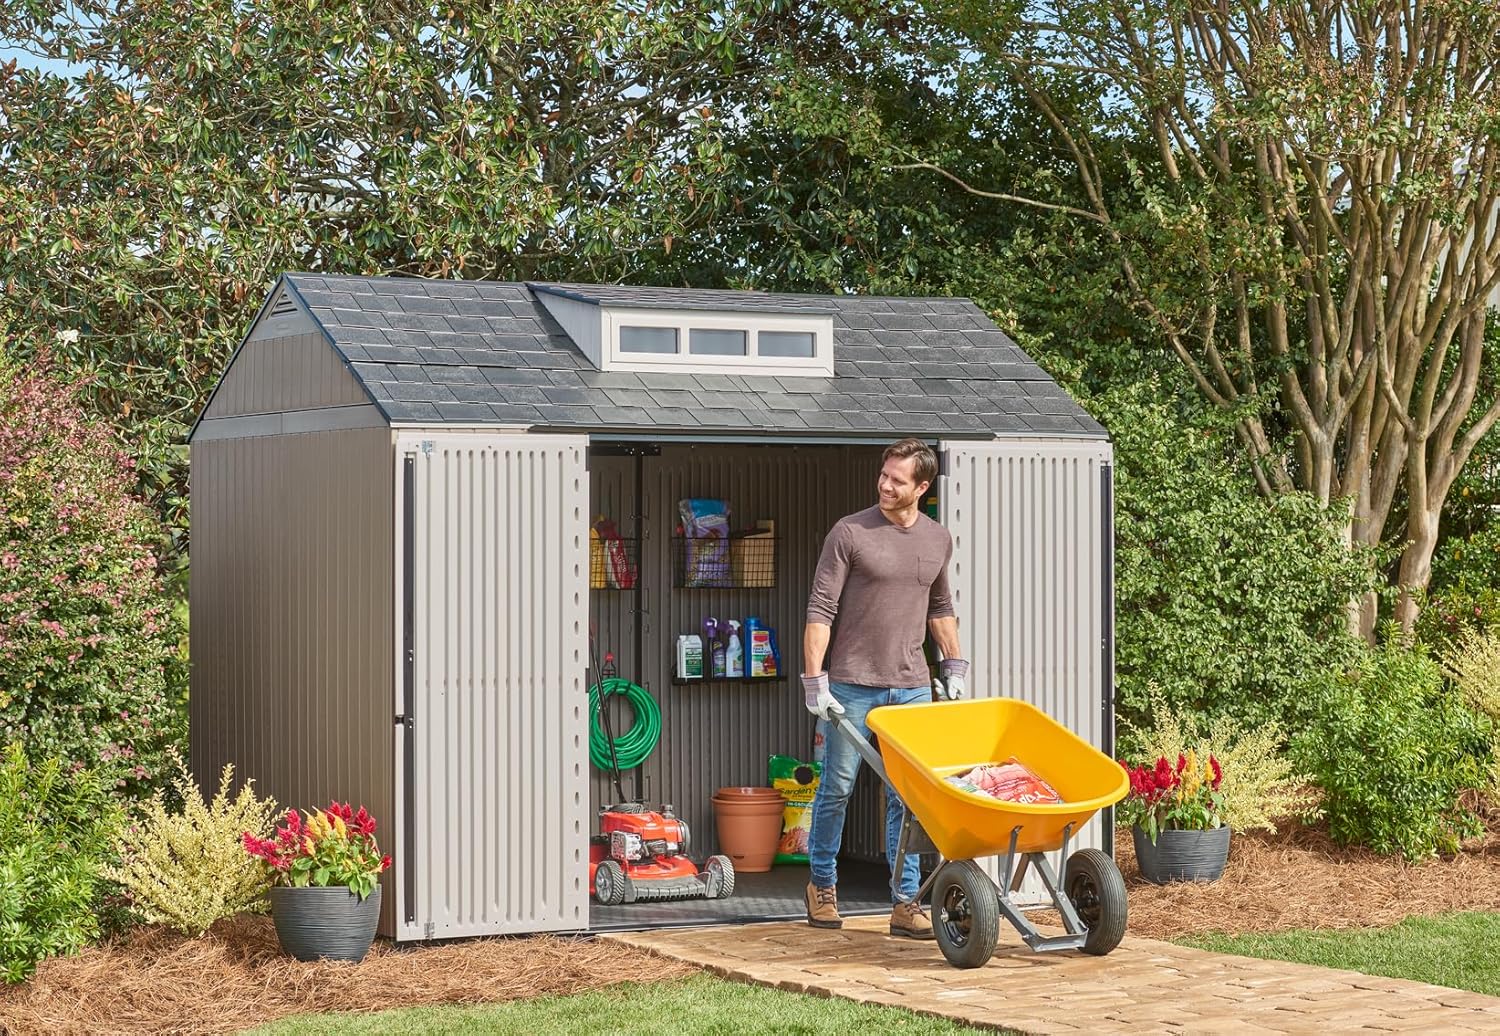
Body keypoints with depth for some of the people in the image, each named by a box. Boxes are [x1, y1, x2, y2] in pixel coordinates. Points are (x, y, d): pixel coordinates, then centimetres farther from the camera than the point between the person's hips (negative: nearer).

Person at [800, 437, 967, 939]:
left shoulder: (938, 540, 9)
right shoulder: (849, 534, -6)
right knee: (837, 787, 5)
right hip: (852, 687, -3)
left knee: (906, 797, 2)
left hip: (912, 688, 4)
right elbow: (820, 611, -8)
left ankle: (905, 902, 5)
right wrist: (814, 681, -14)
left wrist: (954, 667, 18)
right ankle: (822, 884, 22)